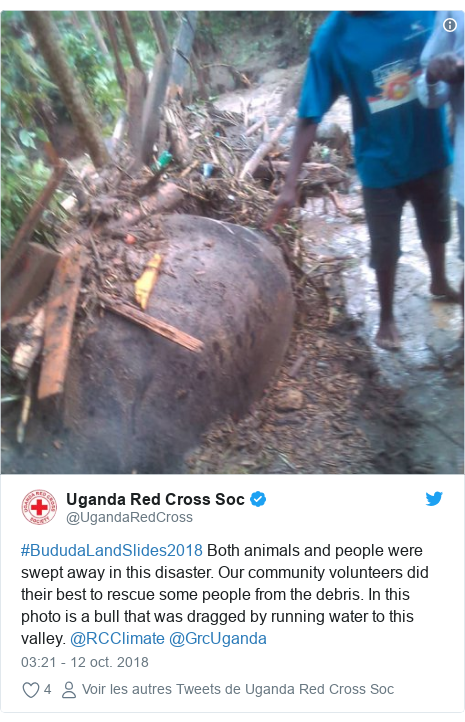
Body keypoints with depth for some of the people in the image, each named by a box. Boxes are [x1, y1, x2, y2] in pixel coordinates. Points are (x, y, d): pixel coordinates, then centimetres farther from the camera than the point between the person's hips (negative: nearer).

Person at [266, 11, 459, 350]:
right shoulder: (333, 37, -17)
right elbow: (310, 117, -18)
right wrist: (290, 184, -24)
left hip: (432, 151, 3)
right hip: (381, 163, -3)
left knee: (437, 228, 24)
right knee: (385, 248, 10)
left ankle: (440, 282, 52)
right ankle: (387, 316, 34)